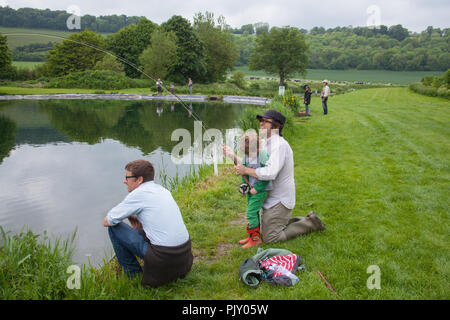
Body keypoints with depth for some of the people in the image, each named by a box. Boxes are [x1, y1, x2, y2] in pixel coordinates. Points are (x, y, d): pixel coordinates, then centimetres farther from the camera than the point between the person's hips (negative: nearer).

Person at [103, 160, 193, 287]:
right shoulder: (163, 190, 13)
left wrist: (129, 216, 14)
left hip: (162, 257, -8)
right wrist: (135, 217, 14)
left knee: (113, 227, 3)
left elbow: (107, 222, -3)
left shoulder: (139, 193, -9)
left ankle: (133, 274, 15)